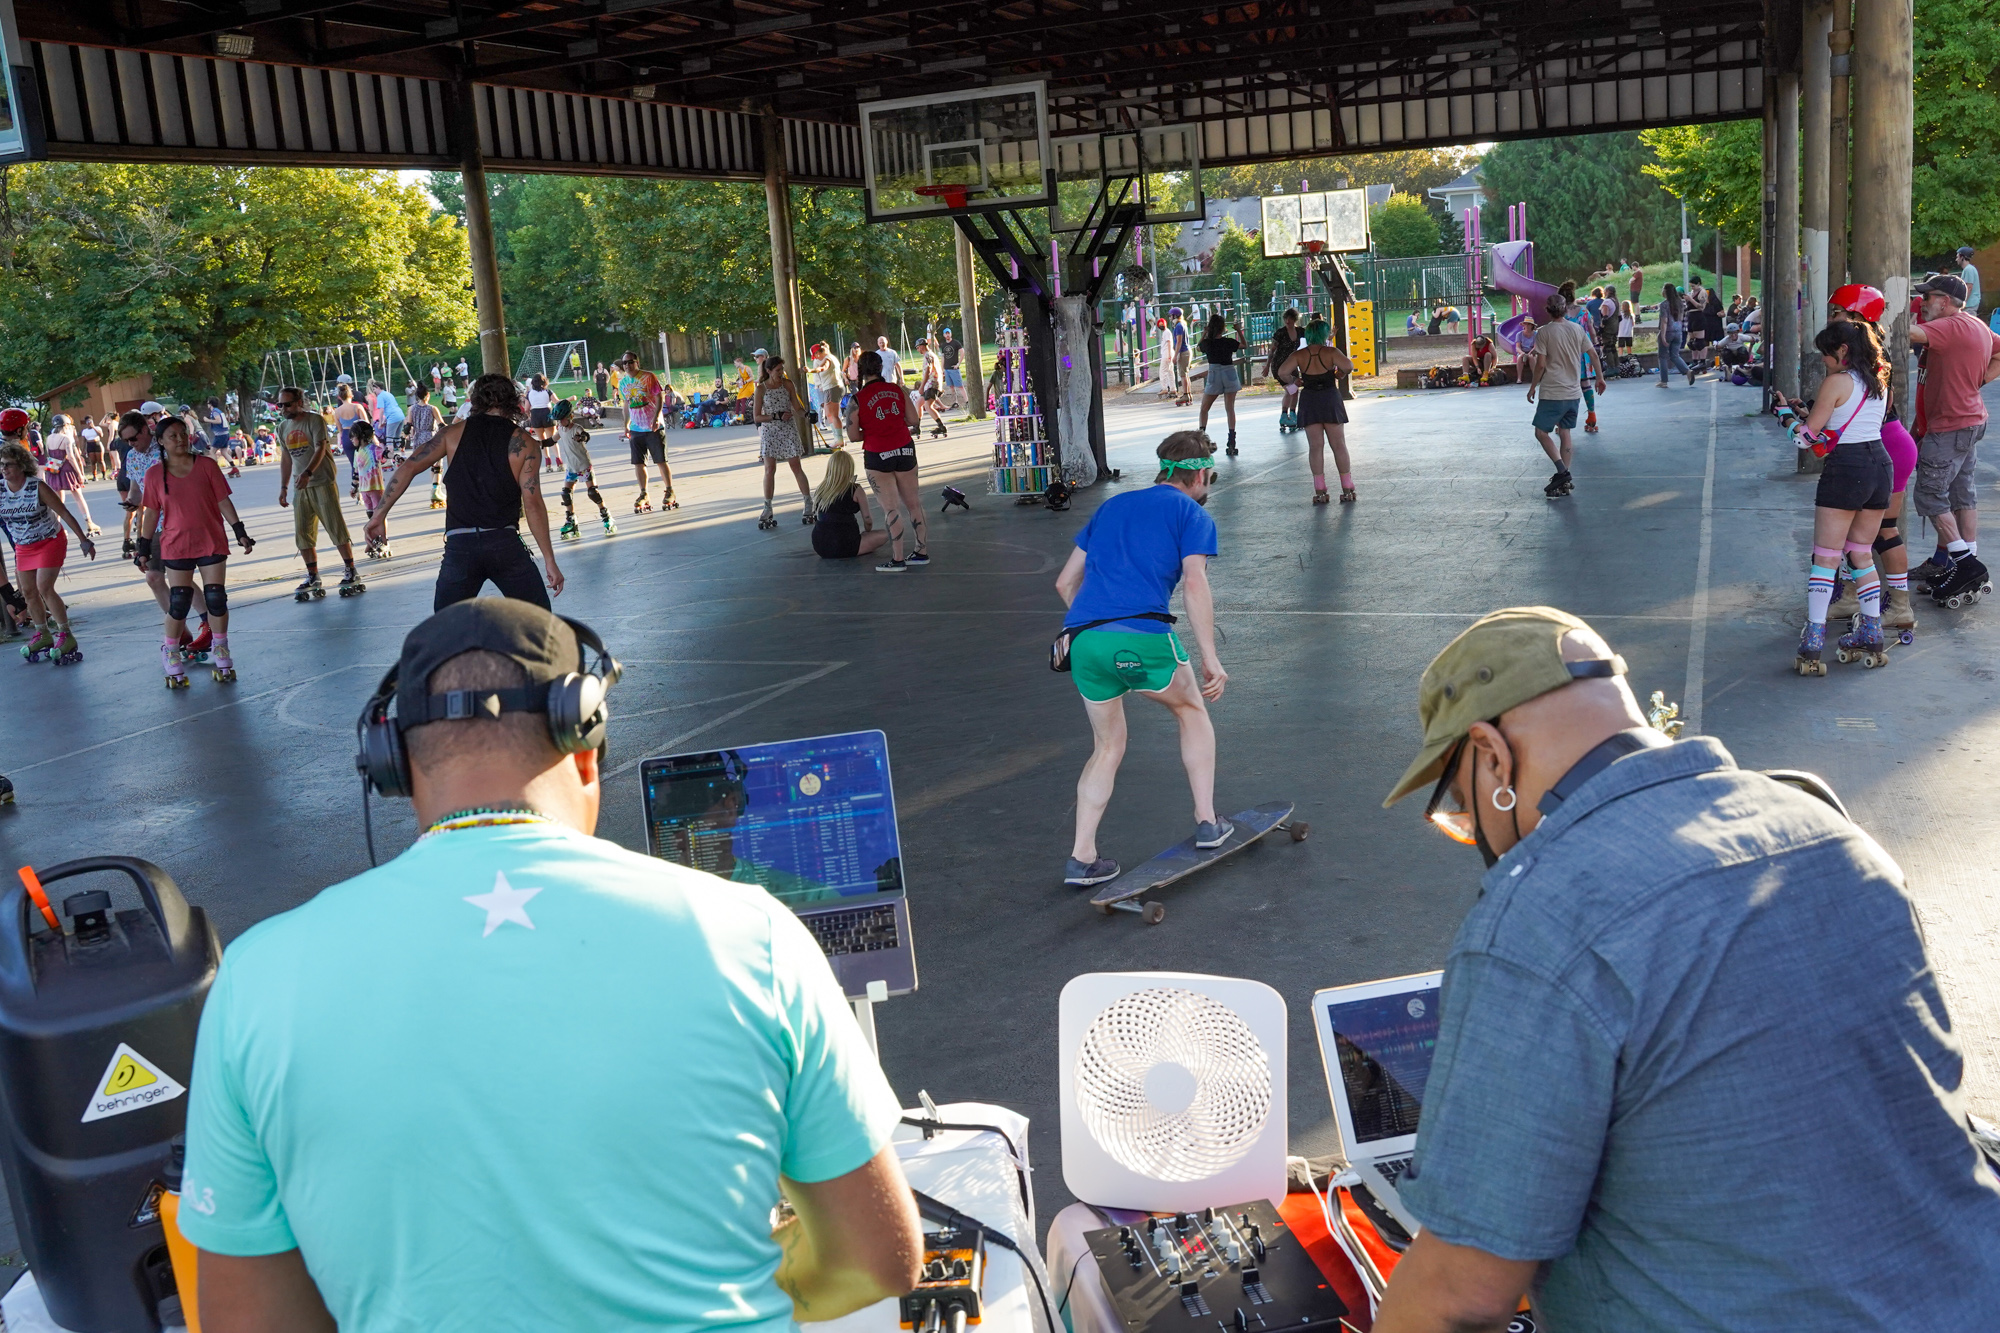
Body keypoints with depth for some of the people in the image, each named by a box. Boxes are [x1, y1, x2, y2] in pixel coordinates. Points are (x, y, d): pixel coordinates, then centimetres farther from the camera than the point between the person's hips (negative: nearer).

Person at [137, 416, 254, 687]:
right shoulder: (155, 475, 0)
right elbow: (151, 513, 5)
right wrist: (144, 548, 5)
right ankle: (171, 657, 15)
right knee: (178, 604, -1)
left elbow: (223, 501, 1)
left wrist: (240, 532, -4)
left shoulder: (206, 465, -1)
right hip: (176, 546, -1)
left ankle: (221, 653, 17)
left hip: (212, 542, 1)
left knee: (216, 599, 2)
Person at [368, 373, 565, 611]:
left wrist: (379, 515, 9)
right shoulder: (524, 443, 3)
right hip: (505, 544, -1)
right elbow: (532, 504, -4)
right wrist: (549, 560, -3)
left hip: (459, 546, 2)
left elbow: (408, 468, 2)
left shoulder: (454, 433, 9)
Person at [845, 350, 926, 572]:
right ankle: (922, 551, 22)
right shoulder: (898, 390, 0)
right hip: (905, 450, 4)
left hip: (878, 456, -4)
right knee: (913, 502, 14)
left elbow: (853, 436, -7)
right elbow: (913, 420, 4)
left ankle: (897, 559, 1)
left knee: (890, 508, -1)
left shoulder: (857, 400, -10)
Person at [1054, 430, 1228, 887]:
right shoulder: (1193, 514, 12)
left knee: (1107, 747, 18)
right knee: (1191, 710, 23)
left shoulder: (1110, 507, 28)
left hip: (1083, 639, 5)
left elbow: (1065, 582, 28)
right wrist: (1211, 660, -7)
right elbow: (1195, 584, -5)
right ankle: (1207, 822, 24)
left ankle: (1082, 858, 11)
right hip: (1142, 635, -4)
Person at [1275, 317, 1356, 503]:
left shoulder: (1299, 355, -3)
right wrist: (1340, 374, -2)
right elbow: (1348, 366, -23)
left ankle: (1320, 491, -1)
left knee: (1315, 446, 4)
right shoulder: (1331, 352, -7)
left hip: (1309, 401, 1)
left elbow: (1282, 372, -14)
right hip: (1330, 399, -1)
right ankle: (1347, 490, 6)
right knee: (1339, 445, 6)